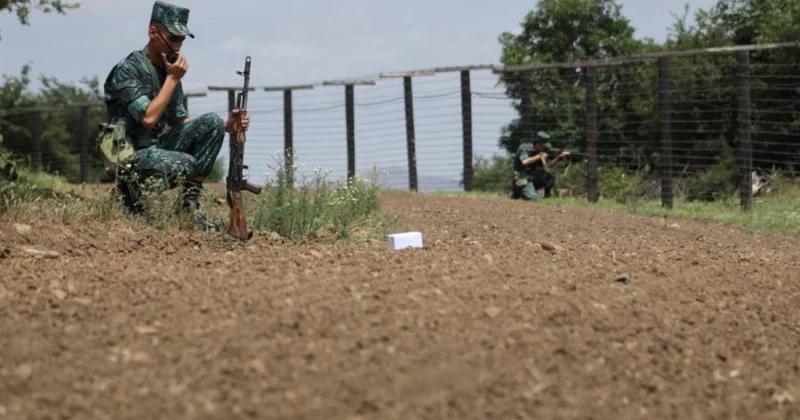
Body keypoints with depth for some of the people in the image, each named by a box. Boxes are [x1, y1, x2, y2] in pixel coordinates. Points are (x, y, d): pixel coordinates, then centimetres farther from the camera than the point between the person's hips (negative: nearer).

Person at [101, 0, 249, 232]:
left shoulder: (168, 70, 10)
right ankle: (132, 188, -4)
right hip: (133, 155, -8)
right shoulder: (128, 70, -14)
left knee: (212, 123, -9)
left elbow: (180, 121, 13)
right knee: (186, 165, -34)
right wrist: (173, 79, -16)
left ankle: (189, 203, -8)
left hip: (162, 146, 8)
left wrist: (226, 126, -2)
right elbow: (148, 118, -24)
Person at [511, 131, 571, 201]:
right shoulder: (524, 147, -12)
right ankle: (518, 192, 2)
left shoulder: (539, 151, 8)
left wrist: (559, 157, -3)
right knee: (533, 198, -24)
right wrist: (540, 156, -22)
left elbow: (547, 165, 10)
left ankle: (547, 197, 3)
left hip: (533, 178, 7)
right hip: (523, 179, -7)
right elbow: (524, 162, -30)